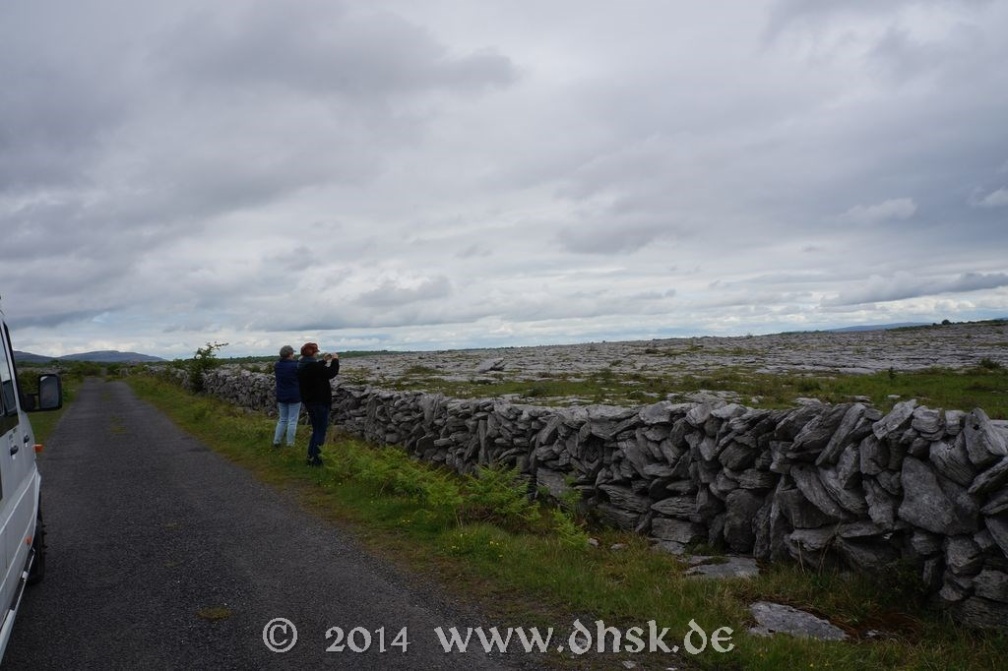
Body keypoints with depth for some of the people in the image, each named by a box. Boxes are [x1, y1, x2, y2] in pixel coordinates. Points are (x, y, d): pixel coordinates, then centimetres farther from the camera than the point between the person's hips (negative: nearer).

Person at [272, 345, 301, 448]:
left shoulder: (277, 365, 0)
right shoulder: (295, 365, -17)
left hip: (281, 396, 6)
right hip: (294, 397, -5)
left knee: (282, 419, 17)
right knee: (292, 420, 2)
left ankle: (276, 441, 15)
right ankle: (290, 444, 5)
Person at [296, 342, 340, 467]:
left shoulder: (302, 366, 6)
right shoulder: (312, 366, -23)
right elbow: (331, 373, -20)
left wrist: (323, 361, 22)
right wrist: (335, 360, -6)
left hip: (308, 401, 9)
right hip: (319, 402, -9)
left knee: (316, 430, 19)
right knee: (321, 431, 1)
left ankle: (311, 456, 21)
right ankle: (315, 459, 2)